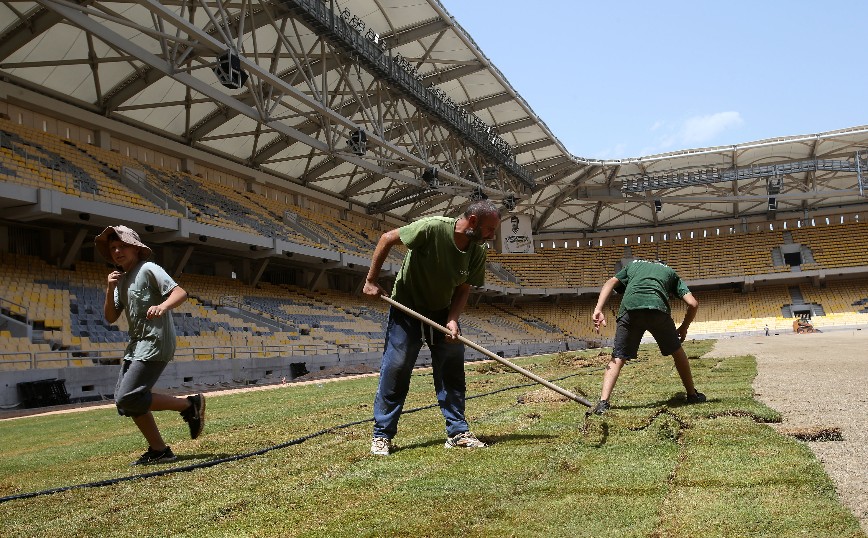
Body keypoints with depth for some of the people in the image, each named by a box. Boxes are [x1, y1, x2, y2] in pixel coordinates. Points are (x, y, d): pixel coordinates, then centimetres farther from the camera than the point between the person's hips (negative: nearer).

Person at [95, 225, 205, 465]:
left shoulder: (148, 269, -8)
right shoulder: (121, 278, 16)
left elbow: (180, 292, -20)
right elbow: (110, 317, 12)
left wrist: (162, 306, -40)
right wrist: (110, 289, -3)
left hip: (156, 343, -9)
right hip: (136, 344, 9)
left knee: (128, 399, -17)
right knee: (124, 400, 9)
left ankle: (190, 404, -5)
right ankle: (159, 451, 16)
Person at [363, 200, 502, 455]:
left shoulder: (477, 252, -10)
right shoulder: (432, 228, -28)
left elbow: (464, 289, -1)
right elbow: (387, 238, -18)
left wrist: (453, 319, -19)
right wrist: (371, 281, -15)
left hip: (443, 313, 5)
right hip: (406, 309, -5)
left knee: (452, 371, 2)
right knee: (395, 369, -4)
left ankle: (458, 432, 13)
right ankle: (382, 435, 8)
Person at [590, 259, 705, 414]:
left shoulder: (633, 265, 36)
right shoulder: (670, 272, 35)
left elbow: (610, 283, 16)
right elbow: (693, 304, 22)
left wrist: (598, 310, 5)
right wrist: (684, 328, 37)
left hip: (629, 309, 0)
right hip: (657, 308, 0)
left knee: (617, 359, 7)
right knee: (677, 352, 24)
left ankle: (603, 402, -8)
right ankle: (692, 395, 36)